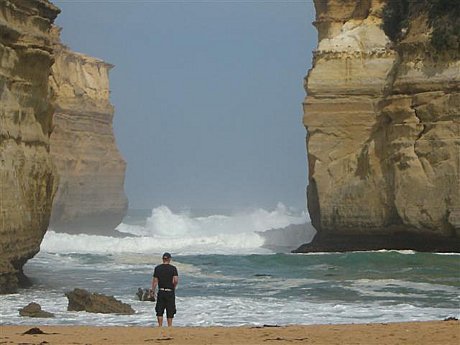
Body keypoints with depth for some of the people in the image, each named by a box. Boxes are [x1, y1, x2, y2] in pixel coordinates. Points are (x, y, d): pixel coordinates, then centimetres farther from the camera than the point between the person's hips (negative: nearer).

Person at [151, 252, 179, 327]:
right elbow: (176, 280, -15)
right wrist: (173, 287, 4)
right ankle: (169, 326, 8)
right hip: (170, 292, -1)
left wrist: (153, 292, 6)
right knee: (170, 311, 7)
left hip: (161, 292, 1)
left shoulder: (157, 268, 1)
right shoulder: (173, 268, -5)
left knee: (160, 311, 8)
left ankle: (160, 326, 5)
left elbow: (155, 281, -1)